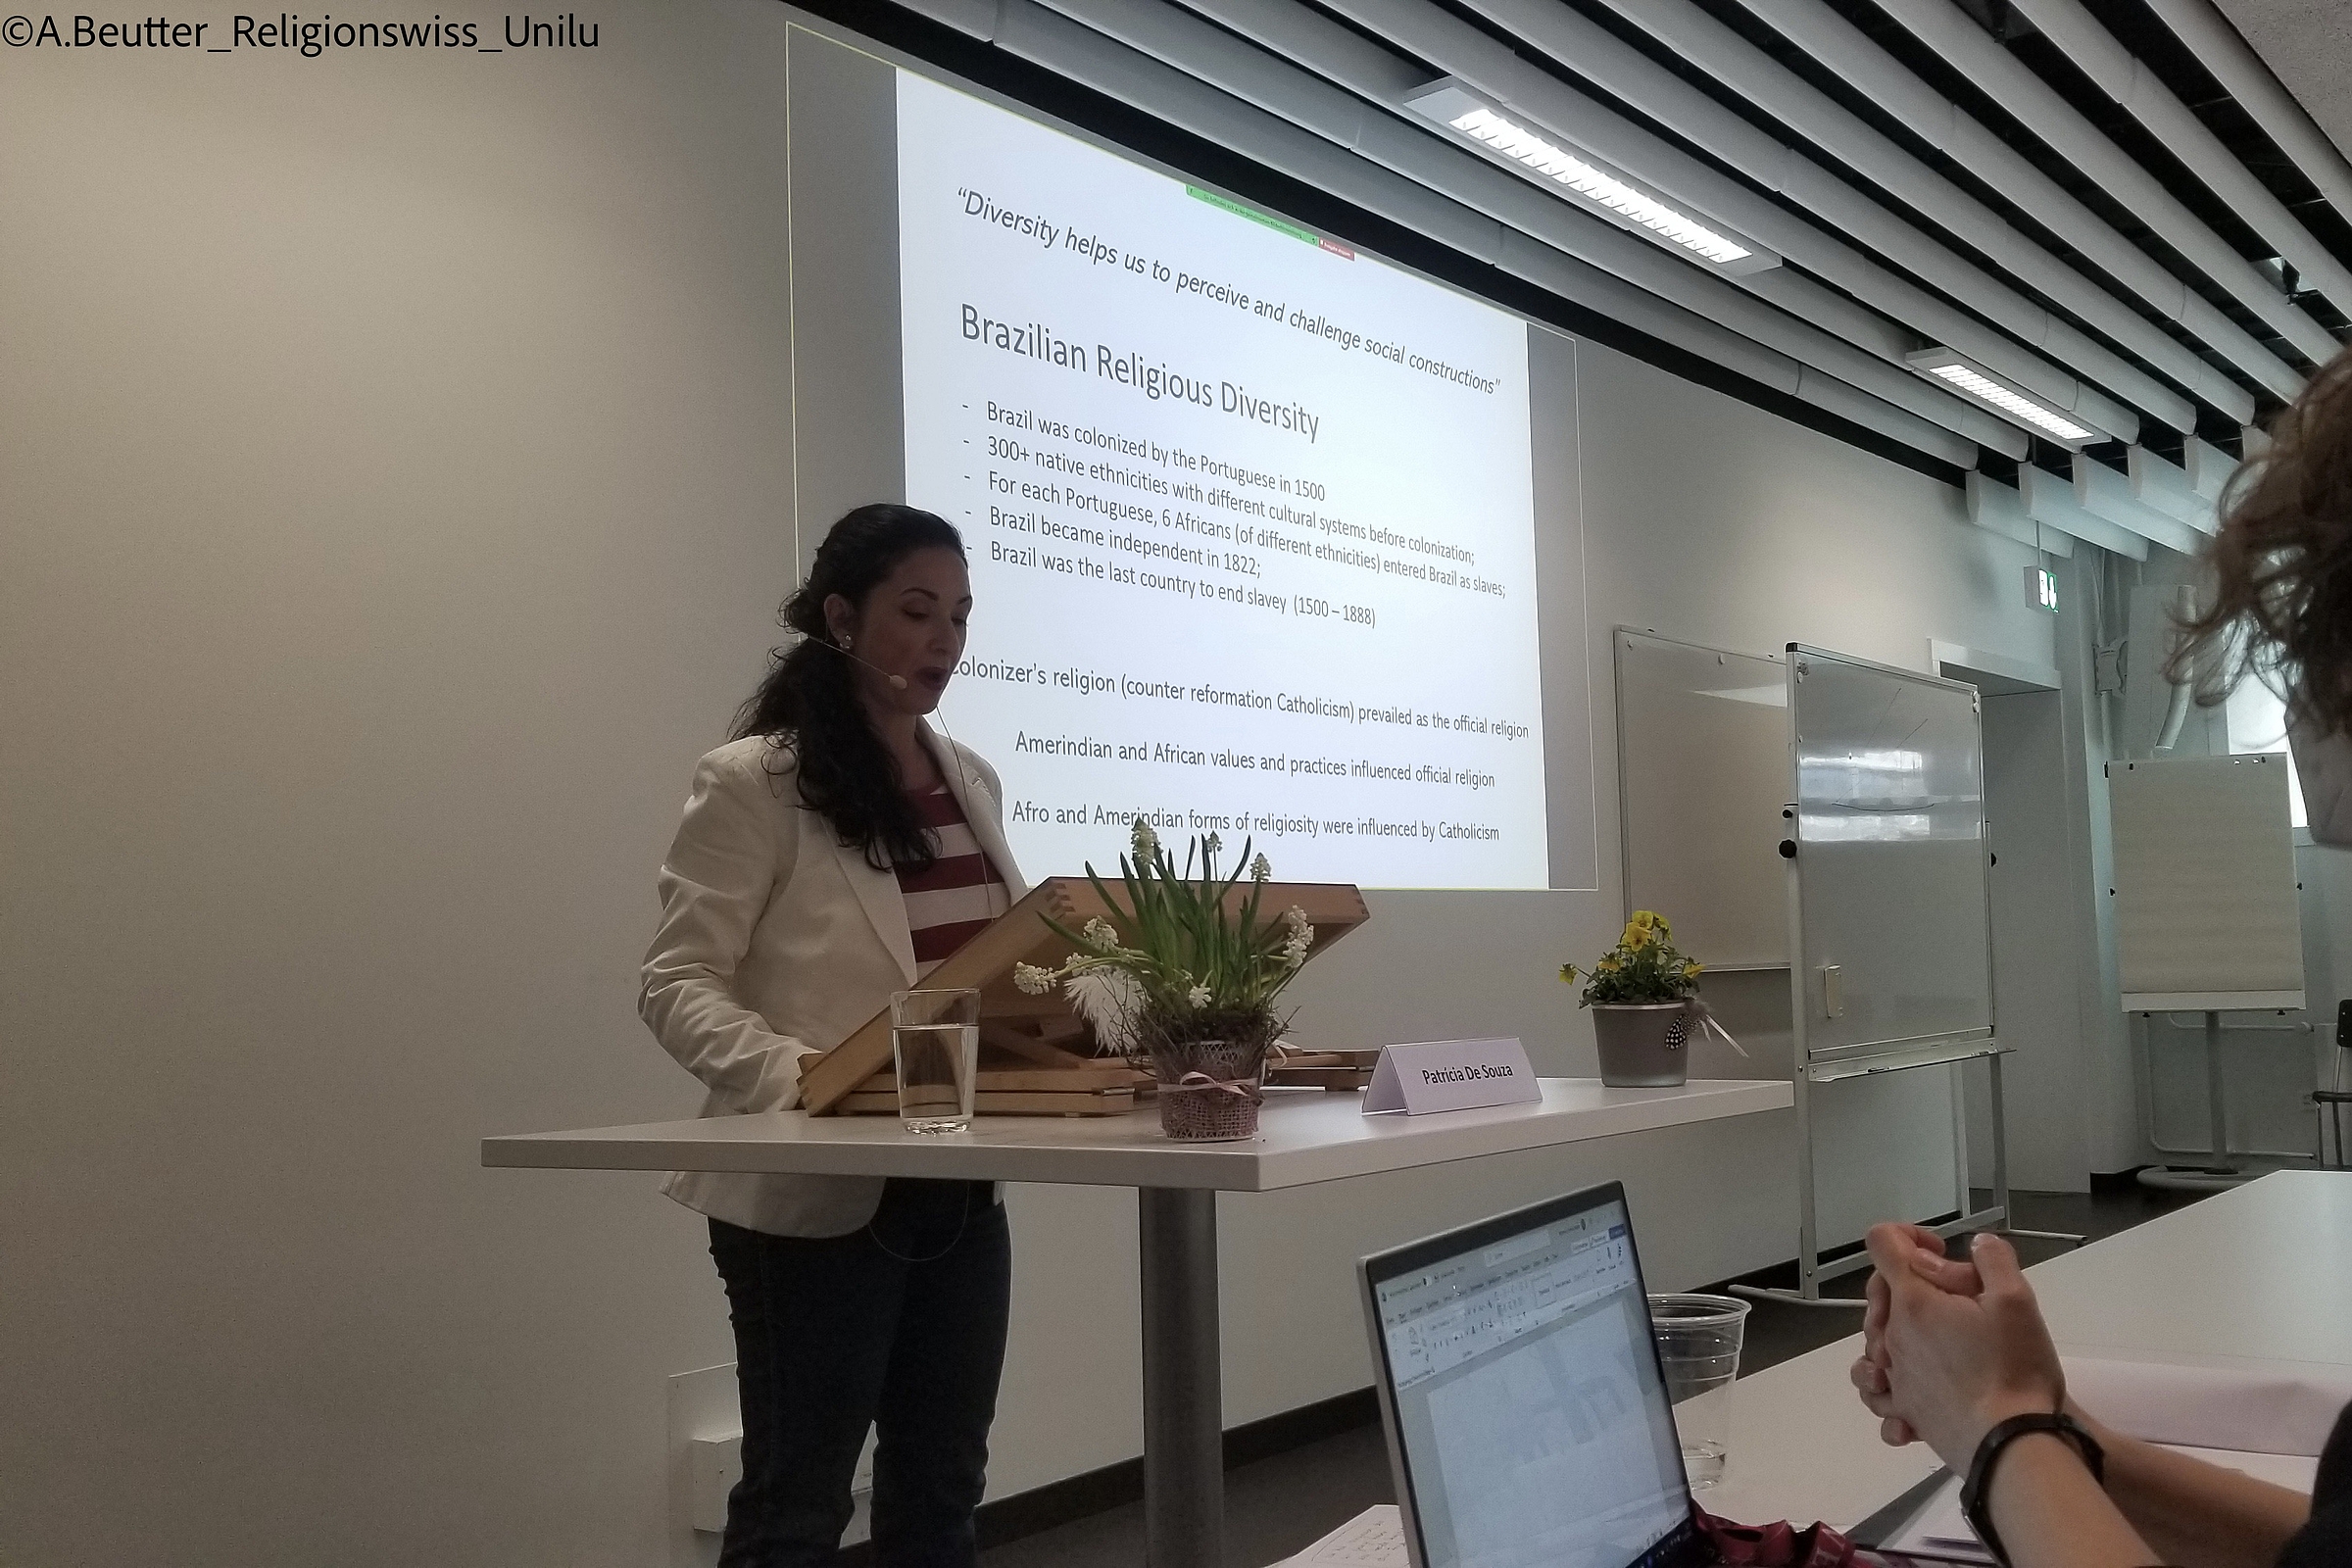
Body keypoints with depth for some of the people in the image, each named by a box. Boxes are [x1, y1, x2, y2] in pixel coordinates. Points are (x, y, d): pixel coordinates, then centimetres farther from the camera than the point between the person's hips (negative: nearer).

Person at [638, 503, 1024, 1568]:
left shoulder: (971, 781, 11)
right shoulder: (751, 781, -9)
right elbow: (678, 986, -13)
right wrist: (795, 1074, -28)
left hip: (959, 1189, 7)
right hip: (814, 1196, -6)